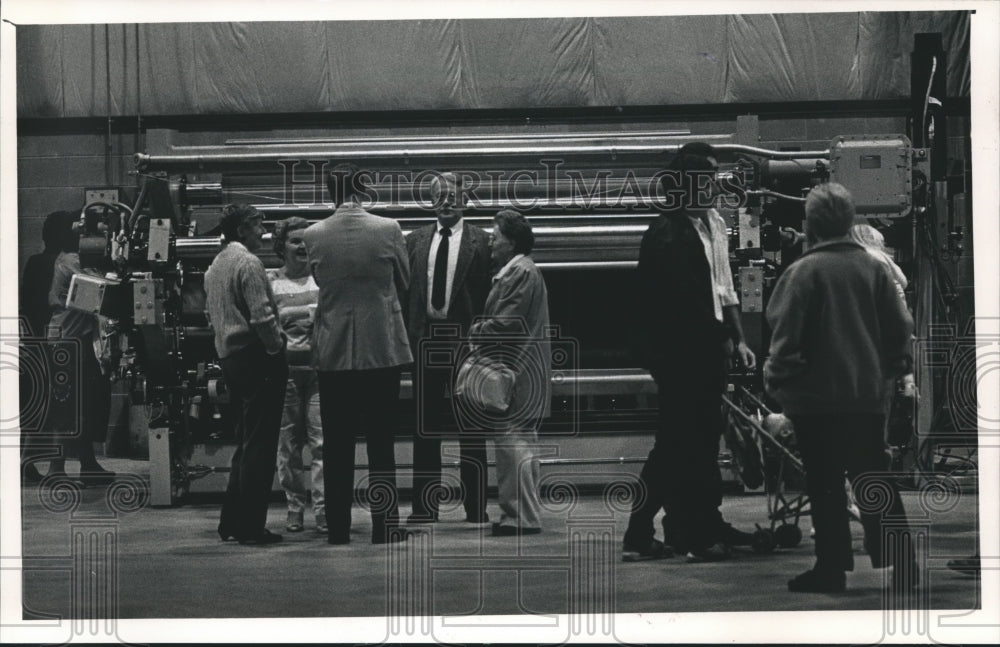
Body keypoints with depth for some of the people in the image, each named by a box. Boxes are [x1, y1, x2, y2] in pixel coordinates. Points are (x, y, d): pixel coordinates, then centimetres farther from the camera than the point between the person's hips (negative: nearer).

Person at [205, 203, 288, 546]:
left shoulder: (214, 267, 16)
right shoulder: (248, 263, -13)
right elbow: (262, 315, -20)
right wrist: (277, 347, -8)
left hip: (229, 358, 9)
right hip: (256, 358, -9)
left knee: (245, 444, 17)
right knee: (259, 445, -5)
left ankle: (231, 522, 19)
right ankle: (251, 527, -4)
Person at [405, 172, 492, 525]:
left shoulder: (480, 242, 0)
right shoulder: (416, 240, 10)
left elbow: (487, 294, -4)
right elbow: (405, 290, 8)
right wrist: (408, 336, 0)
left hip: (465, 338, -3)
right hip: (424, 338, 3)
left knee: (470, 425, 3)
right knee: (425, 425, 8)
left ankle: (476, 505, 9)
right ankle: (425, 505, 14)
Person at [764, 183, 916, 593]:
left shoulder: (804, 270, -12)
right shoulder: (872, 267, 1)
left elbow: (786, 333, -13)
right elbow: (899, 326, 4)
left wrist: (777, 379, -1)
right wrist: (891, 368, 17)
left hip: (816, 396, -4)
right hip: (867, 393, 4)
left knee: (825, 485, 4)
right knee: (874, 480, 11)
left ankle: (831, 569, 8)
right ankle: (901, 566, 9)